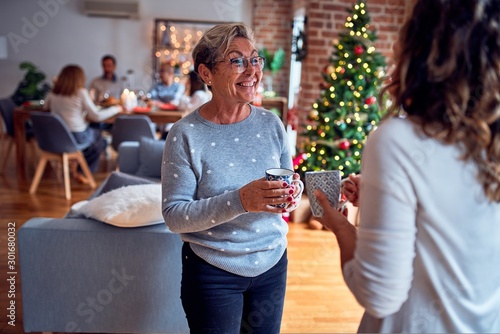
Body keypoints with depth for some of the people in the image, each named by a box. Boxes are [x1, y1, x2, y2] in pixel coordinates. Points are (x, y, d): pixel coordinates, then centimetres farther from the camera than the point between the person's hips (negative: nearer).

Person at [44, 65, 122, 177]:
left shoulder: (53, 93, 1)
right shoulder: (81, 92, -14)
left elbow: (46, 106, 22)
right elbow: (96, 116, -15)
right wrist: (116, 109, -3)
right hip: (77, 137, -6)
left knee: (94, 133, 29)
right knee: (98, 137, 25)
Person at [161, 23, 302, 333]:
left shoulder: (271, 123, -4)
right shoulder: (185, 134, -16)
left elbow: (291, 180, 7)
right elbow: (174, 215, -19)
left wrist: (292, 194, -17)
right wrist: (239, 201, -32)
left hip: (272, 263, 4)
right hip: (213, 272, -4)